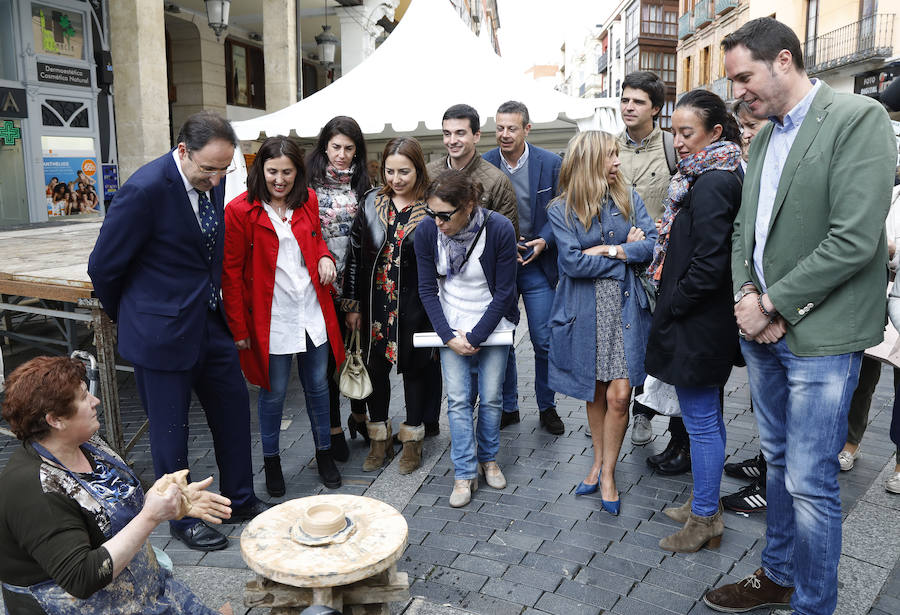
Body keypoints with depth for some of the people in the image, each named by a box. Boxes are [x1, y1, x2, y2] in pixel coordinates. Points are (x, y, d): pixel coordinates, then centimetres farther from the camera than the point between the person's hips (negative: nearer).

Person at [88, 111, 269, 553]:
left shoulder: (212, 182, 1)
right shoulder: (146, 188, -21)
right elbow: (103, 266, -13)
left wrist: (212, 301, 16)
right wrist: (128, 317, 2)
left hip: (209, 323, 7)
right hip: (163, 331, -7)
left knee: (233, 406, 15)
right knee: (170, 428, 8)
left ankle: (239, 500, 35)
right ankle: (182, 520, 29)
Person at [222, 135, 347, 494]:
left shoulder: (308, 200, 3)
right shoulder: (240, 210, -10)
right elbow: (231, 273, -7)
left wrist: (324, 257, -2)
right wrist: (238, 327, -9)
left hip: (312, 313, 4)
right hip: (270, 317, -4)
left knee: (318, 386, 15)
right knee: (273, 393, 8)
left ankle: (324, 452, 34)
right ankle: (271, 461, 29)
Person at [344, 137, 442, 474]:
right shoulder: (371, 203, 0)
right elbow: (354, 255, 3)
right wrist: (353, 304, 2)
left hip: (415, 306, -2)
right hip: (375, 303, 3)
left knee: (414, 367, 10)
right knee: (375, 366, 10)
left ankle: (412, 439, 28)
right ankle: (379, 439, 28)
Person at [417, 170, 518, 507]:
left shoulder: (499, 229, -22)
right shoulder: (427, 230, -15)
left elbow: (504, 291, -14)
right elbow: (427, 288, -5)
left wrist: (475, 336, -14)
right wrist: (449, 335, -12)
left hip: (493, 324, -1)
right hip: (452, 327, 2)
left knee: (491, 397, 7)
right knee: (458, 400, 0)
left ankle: (489, 458, 30)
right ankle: (465, 473, 12)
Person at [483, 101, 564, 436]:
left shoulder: (551, 164, -4)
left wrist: (543, 241, -15)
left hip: (537, 264, -1)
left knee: (545, 342, 2)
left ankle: (547, 407, 22)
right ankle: (508, 407, 25)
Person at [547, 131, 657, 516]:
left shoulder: (628, 198, 6)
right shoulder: (561, 209, -2)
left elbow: (653, 245, -4)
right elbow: (573, 263, -13)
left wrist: (607, 251, -13)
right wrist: (626, 251, -7)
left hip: (625, 307, 1)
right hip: (585, 311, -1)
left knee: (619, 394, -4)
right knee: (595, 393, 12)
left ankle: (607, 473, 14)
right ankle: (599, 462, 32)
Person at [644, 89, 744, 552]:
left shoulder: (710, 185, -21)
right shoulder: (722, 175, 10)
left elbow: (708, 267, -24)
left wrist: (668, 309, -14)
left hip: (697, 325, -10)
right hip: (713, 322, 10)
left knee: (701, 422, 2)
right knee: (708, 417, 19)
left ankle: (704, 521, 18)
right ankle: (706, 505, 35)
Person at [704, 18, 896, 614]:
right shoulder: (765, 137, 13)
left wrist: (774, 305, -16)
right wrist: (747, 293, -4)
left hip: (820, 336, -7)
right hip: (764, 327, 8)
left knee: (810, 482, -1)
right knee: (779, 461, 19)